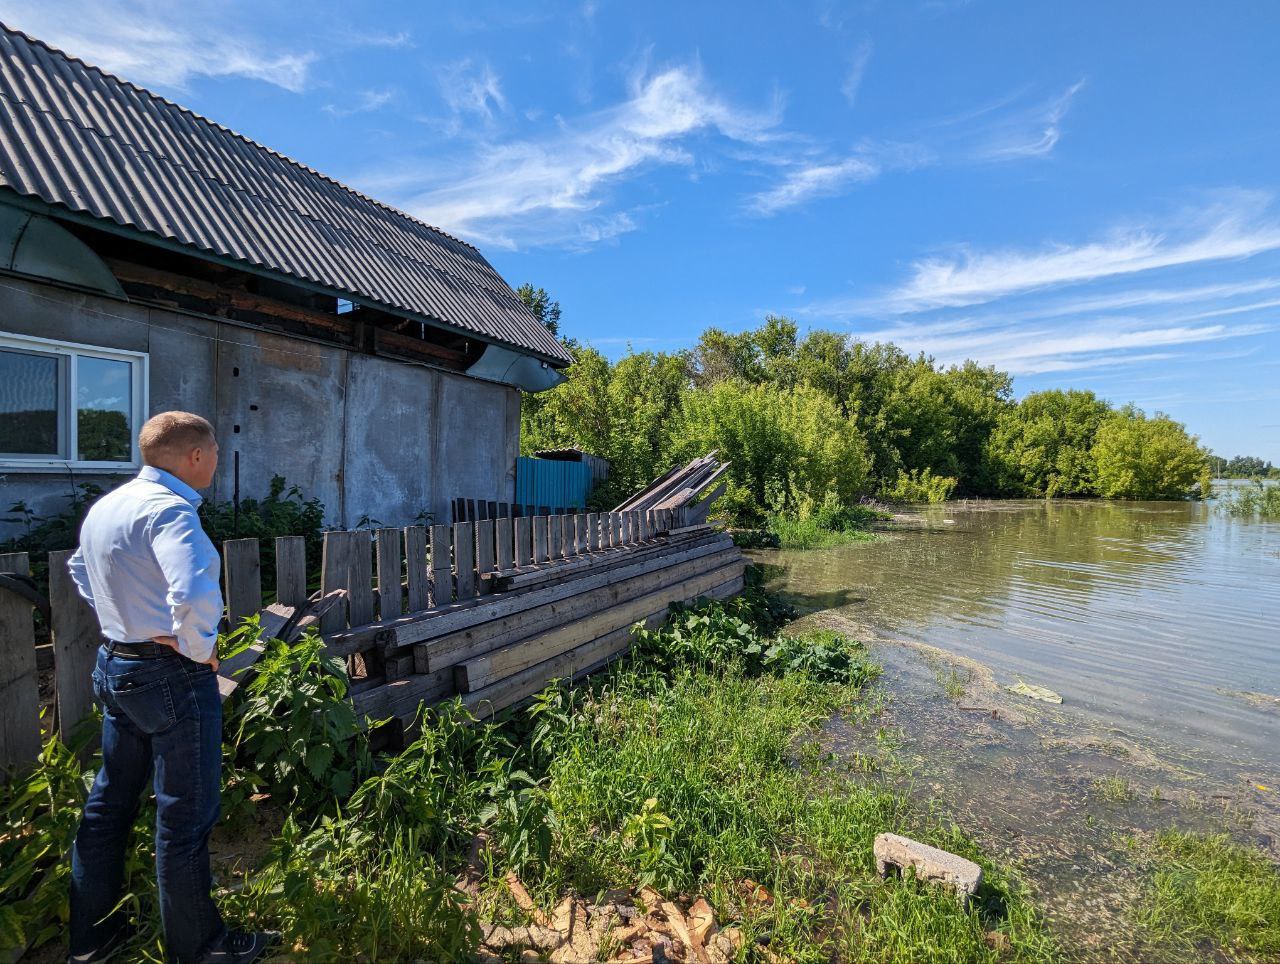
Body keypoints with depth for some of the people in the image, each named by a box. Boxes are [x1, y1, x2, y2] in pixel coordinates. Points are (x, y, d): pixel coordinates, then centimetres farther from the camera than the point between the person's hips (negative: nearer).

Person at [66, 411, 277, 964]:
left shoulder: (104, 506, 7)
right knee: (185, 816, 6)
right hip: (172, 676, -9)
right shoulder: (168, 509, -23)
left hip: (114, 667, 9)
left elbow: (80, 570, 25)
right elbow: (195, 595, -38)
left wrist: (121, 620, 18)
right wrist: (200, 650, -21)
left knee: (108, 801, 23)